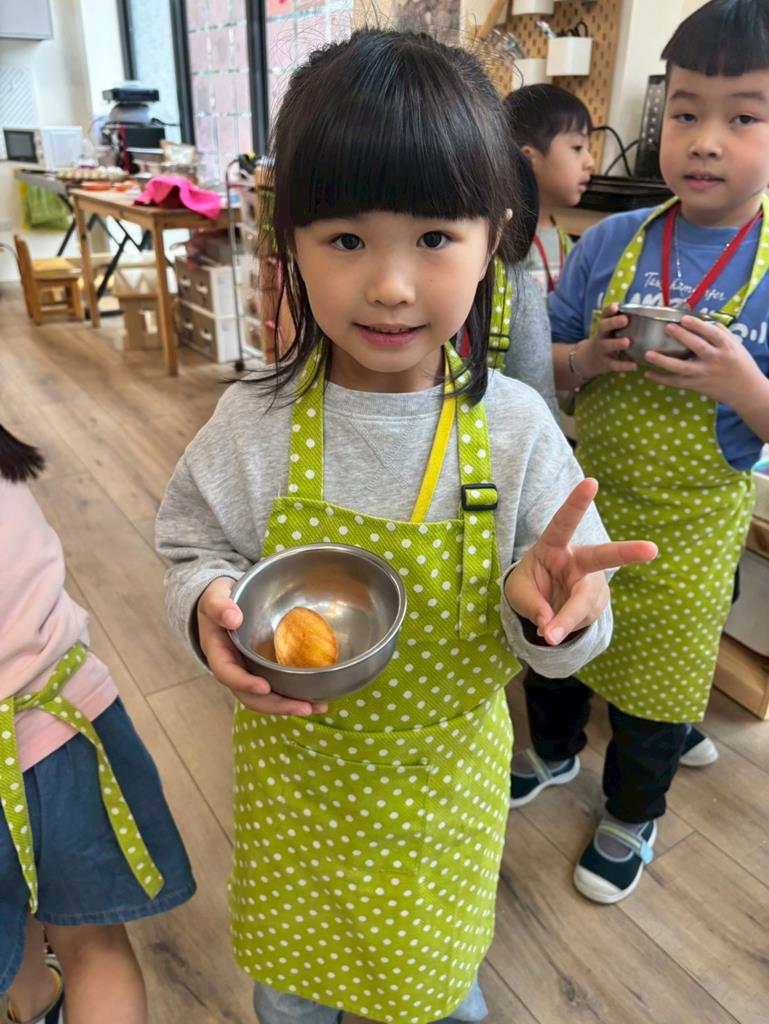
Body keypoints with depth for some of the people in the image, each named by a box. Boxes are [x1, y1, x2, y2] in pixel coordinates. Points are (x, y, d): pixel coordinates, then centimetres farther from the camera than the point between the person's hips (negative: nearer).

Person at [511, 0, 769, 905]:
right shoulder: (610, 242, -7)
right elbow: (541, 366, 0)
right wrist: (587, 360, -20)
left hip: (688, 533, -2)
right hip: (581, 507, 3)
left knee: (656, 680, 18)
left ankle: (631, 816, 47)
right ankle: (553, 753, 55)